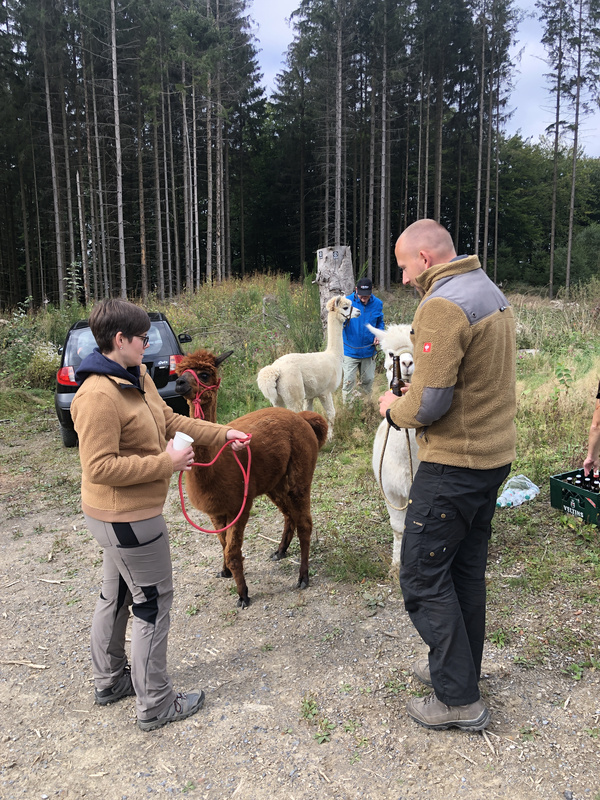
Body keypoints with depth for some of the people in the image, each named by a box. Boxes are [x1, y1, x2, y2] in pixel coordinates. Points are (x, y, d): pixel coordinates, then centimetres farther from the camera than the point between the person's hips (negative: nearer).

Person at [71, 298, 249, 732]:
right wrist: (165, 463, -24)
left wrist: (222, 434, 8)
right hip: (128, 518, -10)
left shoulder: (138, 376, 3)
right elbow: (100, 467, -27)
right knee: (153, 603, 4)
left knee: (117, 596, 23)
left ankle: (110, 681, 43)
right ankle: (155, 704, 21)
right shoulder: (98, 396, -26)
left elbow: (170, 420, 11)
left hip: (120, 516, 10)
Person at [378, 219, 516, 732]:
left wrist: (394, 408, -4)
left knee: (423, 574, 2)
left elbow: (429, 402, -25)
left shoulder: (442, 304, -19)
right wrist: (413, 394, 10)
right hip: (495, 454, 10)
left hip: (454, 463, -10)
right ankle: (461, 668, 35)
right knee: (466, 569, 19)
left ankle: (458, 699, 13)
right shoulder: (492, 293, 13)